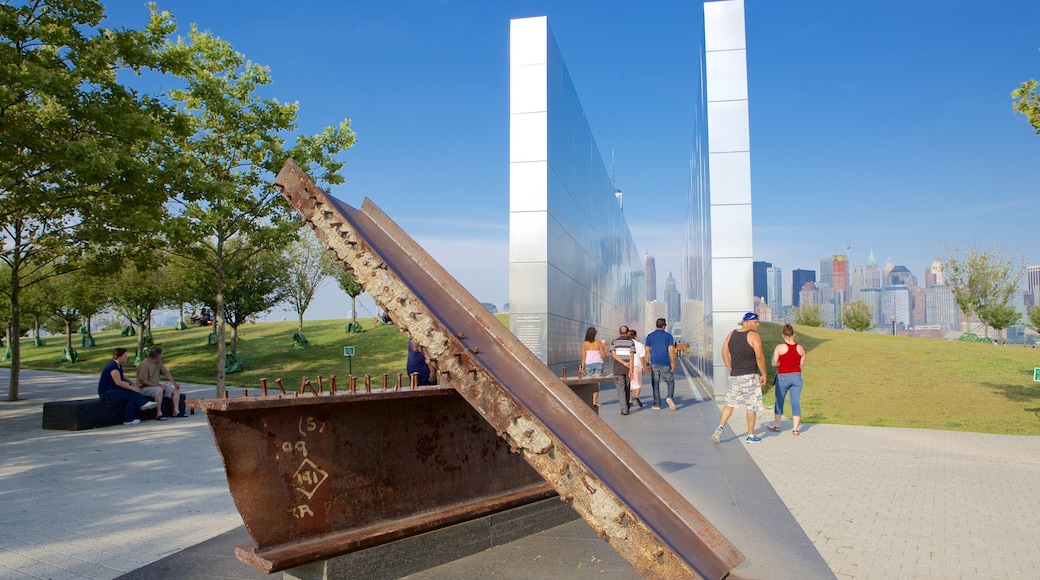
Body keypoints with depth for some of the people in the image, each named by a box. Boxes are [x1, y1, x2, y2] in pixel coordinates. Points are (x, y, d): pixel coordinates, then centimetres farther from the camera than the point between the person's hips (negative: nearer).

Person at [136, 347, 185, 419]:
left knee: (175, 389, -4)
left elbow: (166, 372, 12)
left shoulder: (158, 362, 6)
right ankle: (159, 414, -31)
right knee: (159, 390, -37)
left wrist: (174, 383, -1)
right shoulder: (144, 364, -19)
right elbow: (142, 381, -23)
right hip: (144, 388, -9)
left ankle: (176, 411, -7)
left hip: (156, 385, 9)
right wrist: (158, 385, -24)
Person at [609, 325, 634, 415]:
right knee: (627, 387, 15)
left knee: (621, 388, -3)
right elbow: (631, 356, -8)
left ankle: (624, 409, -12)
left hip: (618, 367, -1)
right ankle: (626, 406, 23)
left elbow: (613, 354, -9)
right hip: (628, 367, 1)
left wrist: (624, 363, -14)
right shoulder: (631, 342, 1)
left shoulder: (614, 342, 3)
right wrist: (631, 370, -12)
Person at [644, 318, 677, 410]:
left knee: (655, 384, 6)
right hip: (665, 364, -1)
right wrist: (673, 363, -6)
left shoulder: (650, 336, 5)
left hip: (654, 364, 1)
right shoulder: (669, 336, 0)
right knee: (670, 382, 13)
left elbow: (647, 351, 3)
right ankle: (670, 397, -11)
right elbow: (671, 350, -8)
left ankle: (657, 405, 5)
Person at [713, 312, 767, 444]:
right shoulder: (754, 336, -11)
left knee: (730, 403, 14)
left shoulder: (731, 334, 7)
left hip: (734, 376, 5)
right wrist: (764, 374, -6)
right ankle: (751, 436, 15)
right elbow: (759, 357, -16)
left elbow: (724, 354, 9)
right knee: (752, 407, 7)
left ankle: (720, 427, -1)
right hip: (750, 376, -5)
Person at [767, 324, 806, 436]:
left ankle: (776, 425, 24)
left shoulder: (780, 347, -11)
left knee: (779, 401, 13)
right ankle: (795, 429, 3)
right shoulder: (800, 348, -1)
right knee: (796, 402, 5)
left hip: (783, 377, -2)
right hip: (797, 376, 3)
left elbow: (774, 363, -9)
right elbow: (802, 364, 8)